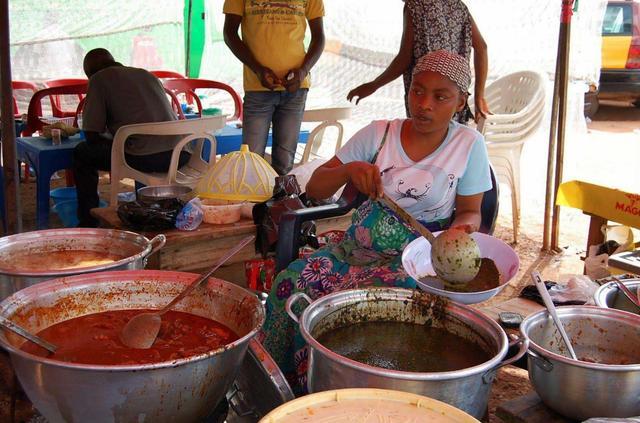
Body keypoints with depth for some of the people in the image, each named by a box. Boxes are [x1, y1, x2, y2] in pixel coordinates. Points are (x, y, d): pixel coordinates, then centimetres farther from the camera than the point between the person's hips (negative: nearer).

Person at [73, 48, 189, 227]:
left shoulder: (99, 79, 8)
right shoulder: (147, 75, 26)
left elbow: (91, 135, 4)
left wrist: (114, 139, 26)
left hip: (144, 157, -7)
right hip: (180, 155, 7)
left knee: (82, 154, 17)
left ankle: (88, 224, 19)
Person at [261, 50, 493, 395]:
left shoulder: (468, 144, -2)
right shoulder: (378, 133, 2)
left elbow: (470, 213, 6)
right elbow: (314, 189, 1)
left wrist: (460, 229, -18)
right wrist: (349, 170, -20)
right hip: (358, 247, 3)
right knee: (291, 282, -21)